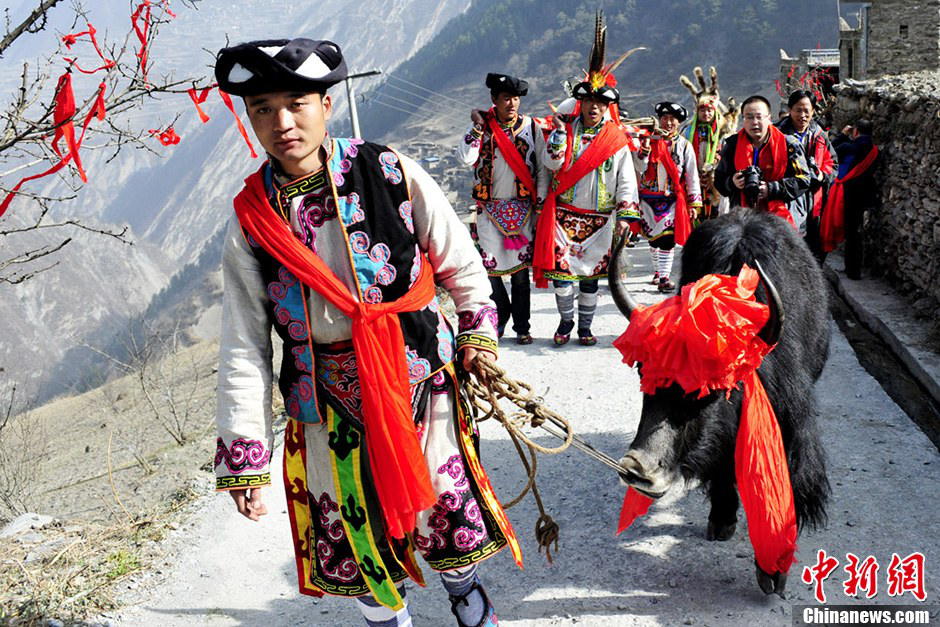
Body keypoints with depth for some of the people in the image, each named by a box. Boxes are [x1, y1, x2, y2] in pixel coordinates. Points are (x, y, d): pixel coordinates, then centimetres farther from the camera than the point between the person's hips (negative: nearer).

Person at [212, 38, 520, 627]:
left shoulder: (390, 172, -9)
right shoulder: (251, 217, -4)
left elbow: (459, 262, 5)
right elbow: (244, 347, -2)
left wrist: (477, 331, 6)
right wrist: (245, 457, -4)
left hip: (419, 378, -1)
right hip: (327, 405, 1)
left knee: (446, 505, 12)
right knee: (352, 534, 11)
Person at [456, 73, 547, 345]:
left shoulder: (530, 127, 3)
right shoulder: (481, 126, 2)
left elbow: (542, 167, 6)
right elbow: (465, 158, -11)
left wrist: (541, 201, -1)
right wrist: (478, 127, -17)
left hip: (522, 207, 0)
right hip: (489, 208, 0)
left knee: (520, 268, 2)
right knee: (488, 266, -3)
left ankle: (521, 327, 12)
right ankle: (501, 312, 23)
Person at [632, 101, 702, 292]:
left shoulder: (684, 146, 4)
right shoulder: (648, 140, 4)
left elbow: (692, 176, 4)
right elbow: (639, 169, -2)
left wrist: (694, 203, 0)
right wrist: (644, 151, -20)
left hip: (673, 199, -2)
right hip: (649, 198, 2)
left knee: (667, 238, -10)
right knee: (652, 237, 10)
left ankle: (664, 276, -7)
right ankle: (658, 270, 26)